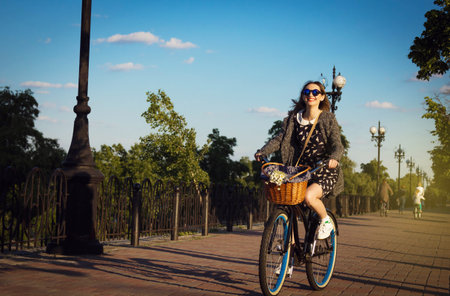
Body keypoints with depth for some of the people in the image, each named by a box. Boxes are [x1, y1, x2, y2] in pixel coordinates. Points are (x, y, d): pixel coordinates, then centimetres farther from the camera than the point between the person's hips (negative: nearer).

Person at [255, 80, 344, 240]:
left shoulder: (328, 119, -6)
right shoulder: (294, 118, 5)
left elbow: (337, 145, -14)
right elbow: (281, 138, 0)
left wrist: (333, 157, -36)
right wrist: (263, 151, -15)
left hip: (325, 173, -4)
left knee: (309, 196, -30)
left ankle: (326, 220, 2)